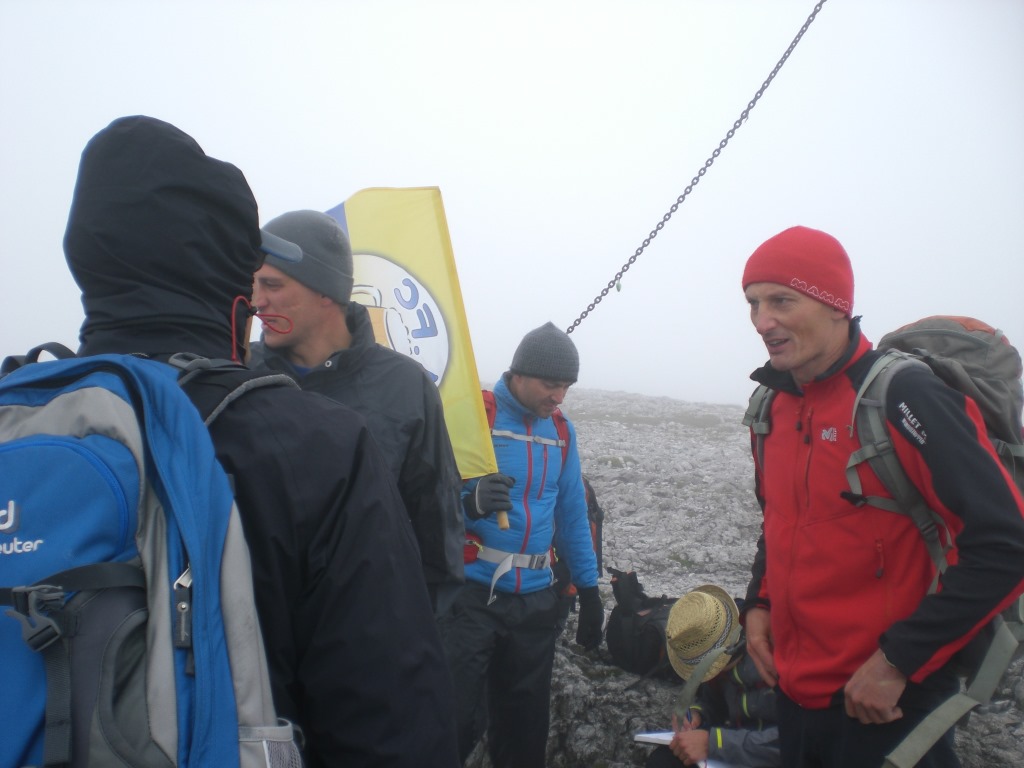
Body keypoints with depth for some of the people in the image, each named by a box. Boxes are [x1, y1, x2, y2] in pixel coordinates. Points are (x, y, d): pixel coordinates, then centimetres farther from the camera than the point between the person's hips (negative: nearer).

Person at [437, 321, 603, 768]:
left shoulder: (561, 430, 8)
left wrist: (588, 590, 13)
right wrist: (471, 501, -32)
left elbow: (572, 514, 13)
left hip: (536, 600, 5)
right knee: (454, 720, -2)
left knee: (525, 723, 16)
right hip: (470, 593, -5)